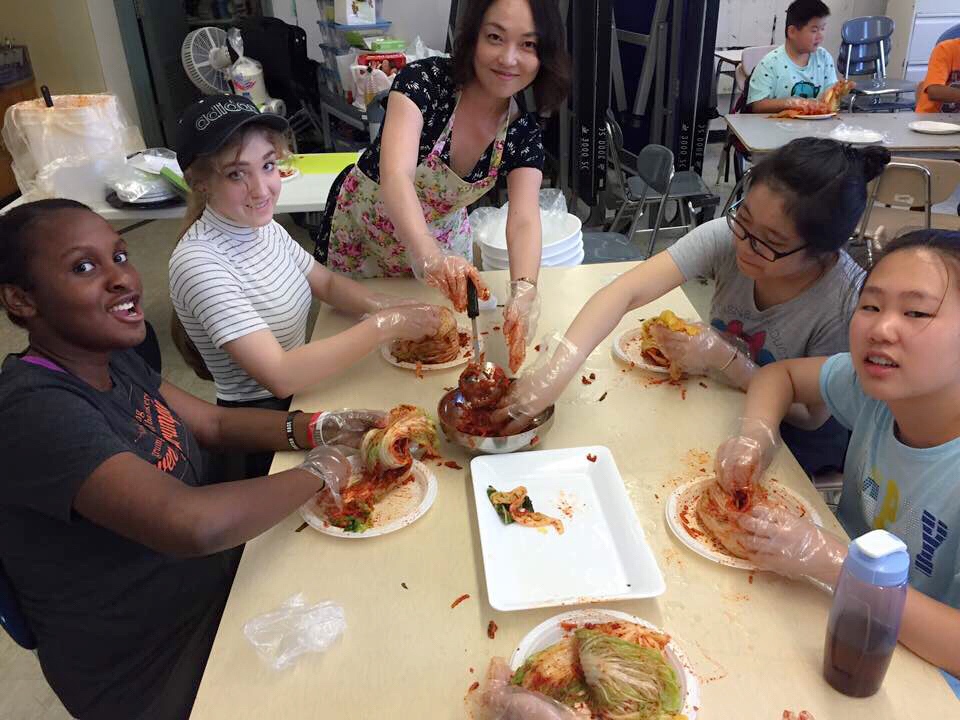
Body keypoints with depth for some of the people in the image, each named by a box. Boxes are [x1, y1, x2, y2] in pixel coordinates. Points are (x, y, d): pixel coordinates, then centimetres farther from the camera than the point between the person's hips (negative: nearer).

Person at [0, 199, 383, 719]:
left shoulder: (111, 359, -3)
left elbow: (214, 423, 5)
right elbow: (192, 523, -42)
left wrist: (318, 428, -11)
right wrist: (320, 471, -25)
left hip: (210, 585, 7)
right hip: (149, 676, -7)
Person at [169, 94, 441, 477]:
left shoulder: (261, 224, -1)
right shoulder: (199, 262, -25)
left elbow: (328, 283, 11)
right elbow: (279, 375, -30)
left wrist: (376, 303, -11)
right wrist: (383, 325, -28)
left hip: (299, 392, 7)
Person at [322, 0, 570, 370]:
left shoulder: (524, 134, -17)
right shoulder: (424, 80, -30)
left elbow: (524, 220, -31)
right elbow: (395, 175, -45)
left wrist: (524, 291, -53)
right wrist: (430, 256, -64)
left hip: (442, 238, 3)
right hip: (362, 233, -3)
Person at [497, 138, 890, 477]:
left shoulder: (847, 303, -30)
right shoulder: (726, 236, -24)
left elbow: (811, 416, -19)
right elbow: (627, 291, -34)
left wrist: (726, 361, -33)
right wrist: (557, 367, -49)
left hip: (790, 436, -4)